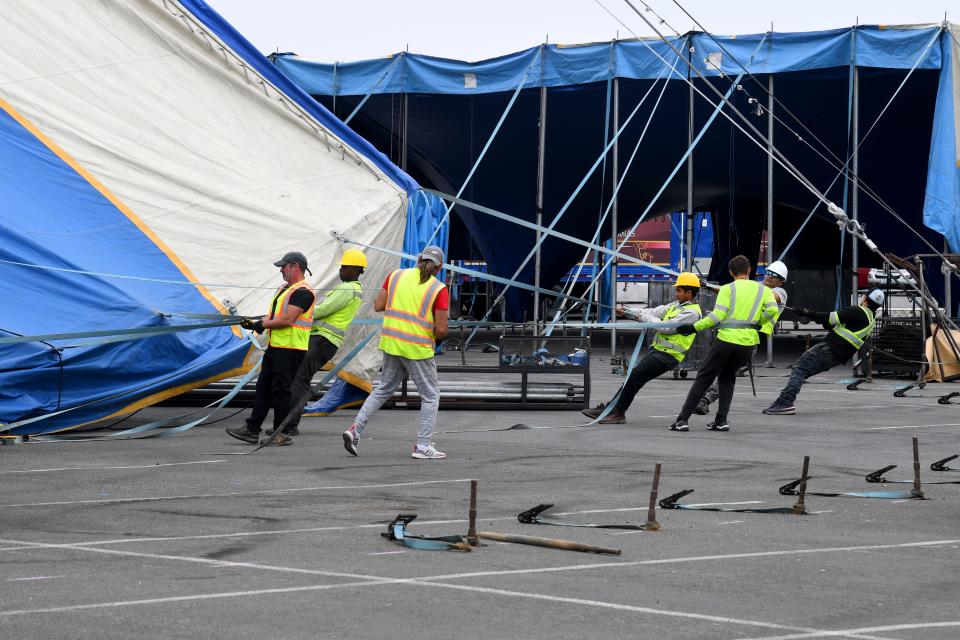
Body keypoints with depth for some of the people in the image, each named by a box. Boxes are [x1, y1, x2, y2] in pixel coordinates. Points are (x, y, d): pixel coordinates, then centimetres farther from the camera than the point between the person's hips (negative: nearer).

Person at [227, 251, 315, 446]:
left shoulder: (302, 292, -13)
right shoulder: (285, 289, 20)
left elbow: (287, 320, -21)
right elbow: (273, 316, 19)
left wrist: (262, 324, -11)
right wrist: (253, 322, 3)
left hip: (290, 350, -10)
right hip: (274, 347, 10)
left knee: (281, 390, -6)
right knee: (263, 387, 9)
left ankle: (281, 434, 1)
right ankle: (252, 430, 12)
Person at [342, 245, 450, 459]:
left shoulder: (396, 276, 2)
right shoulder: (439, 289, -9)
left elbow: (378, 306, 3)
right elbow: (441, 330, -13)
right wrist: (438, 334, 9)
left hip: (391, 344, 5)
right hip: (418, 349, -5)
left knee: (383, 389, 20)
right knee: (430, 395, 9)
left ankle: (355, 429, 11)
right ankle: (423, 445, 4)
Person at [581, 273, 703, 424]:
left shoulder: (692, 312, -14)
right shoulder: (677, 305, 16)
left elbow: (666, 327, -19)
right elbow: (654, 312, 12)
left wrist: (644, 317, -8)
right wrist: (626, 311, 3)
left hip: (667, 356, -8)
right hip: (656, 349, 8)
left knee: (634, 377, -12)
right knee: (633, 378, 6)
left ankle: (618, 413, -3)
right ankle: (608, 410, 9)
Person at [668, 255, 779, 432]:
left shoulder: (727, 289, 2)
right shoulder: (763, 289, 10)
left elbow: (718, 315, -9)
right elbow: (772, 309, -5)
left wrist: (694, 328, -4)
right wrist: (758, 323, 12)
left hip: (726, 338, -3)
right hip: (749, 342, 3)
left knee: (704, 377, 5)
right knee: (727, 377, 23)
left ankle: (683, 419, -2)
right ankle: (721, 420, 11)